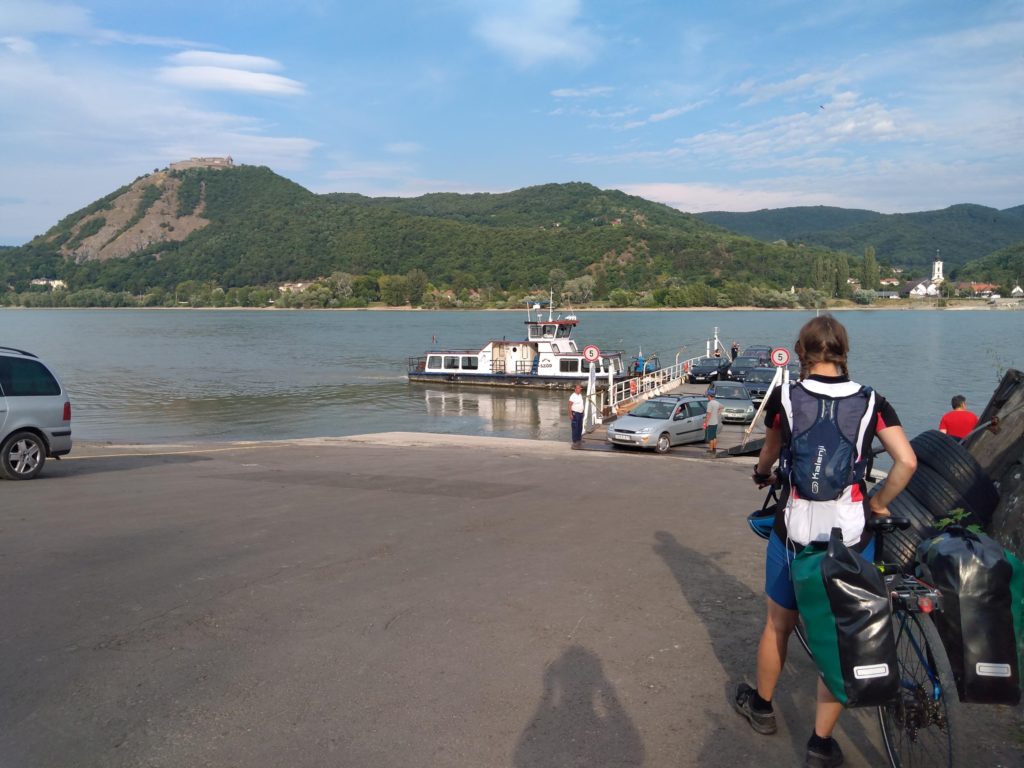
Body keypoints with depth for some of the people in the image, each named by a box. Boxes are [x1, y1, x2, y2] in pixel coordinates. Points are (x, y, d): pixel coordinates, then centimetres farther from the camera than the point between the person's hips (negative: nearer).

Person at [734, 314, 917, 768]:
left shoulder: (784, 398, -5)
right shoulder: (871, 402, -4)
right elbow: (907, 462, -11)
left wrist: (762, 475, 34)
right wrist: (878, 503, 5)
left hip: (794, 534, 0)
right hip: (850, 539, 0)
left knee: (777, 625, 20)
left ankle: (761, 706, 40)